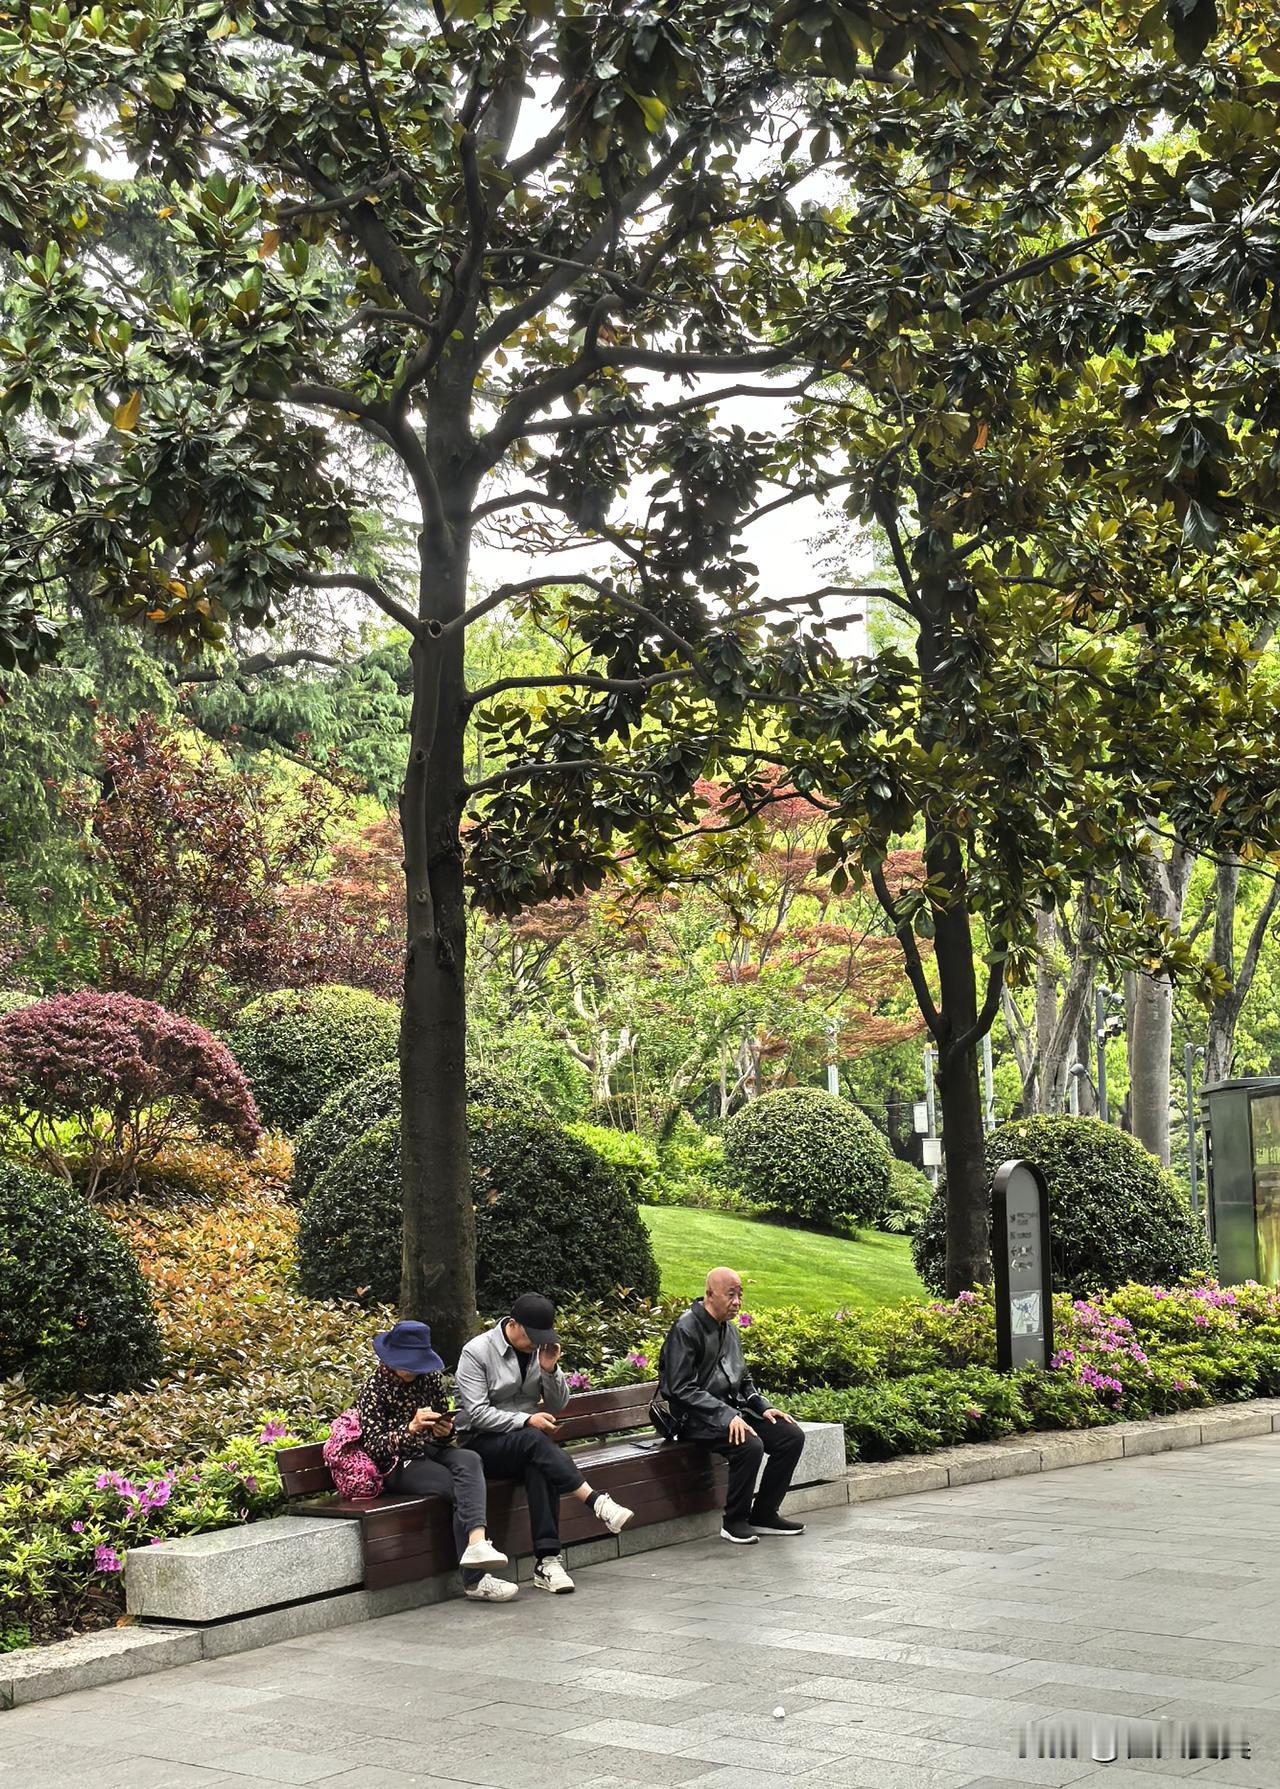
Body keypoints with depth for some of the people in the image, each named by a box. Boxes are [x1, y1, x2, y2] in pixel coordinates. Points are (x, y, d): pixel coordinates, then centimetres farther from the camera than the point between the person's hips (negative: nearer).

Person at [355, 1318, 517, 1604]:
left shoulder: (431, 1378, 9)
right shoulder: (374, 1387, -5)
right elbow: (372, 1446, -14)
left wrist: (445, 1432, -10)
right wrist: (411, 1428, -29)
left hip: (433, 1452, 5)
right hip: (399, 1466, -5)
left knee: (469, 1460, -31)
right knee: (463, 1490, -29)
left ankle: (476, 1543, -50)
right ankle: (475, 1579, -33)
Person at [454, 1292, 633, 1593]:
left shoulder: (541, 1349, 7)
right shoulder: (477, 1352, -8)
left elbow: (557, 1405, 9)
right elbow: (478, 1413, -14)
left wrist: (550, 1370, -9)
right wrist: (526, 1420, -24)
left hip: (527, 1442, 4)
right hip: (482, 1442, -4)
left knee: (539, 1470, -32)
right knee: (534, 1440, -35)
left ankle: (547, 1561, -37)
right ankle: (597, 1502, -38)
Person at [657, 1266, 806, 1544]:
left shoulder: (731, 1329, 14)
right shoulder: (686, 1329, -14)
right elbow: (682, 1389, -21)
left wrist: (762, 1407, 6)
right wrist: (726, 1416, -27)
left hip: (733, 1409, 9)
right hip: (697, 1417, -9)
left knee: (792, 1435, -7)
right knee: (750, 1445, -32)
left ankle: (764, 1513, 4)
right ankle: (734, 1522, -13)